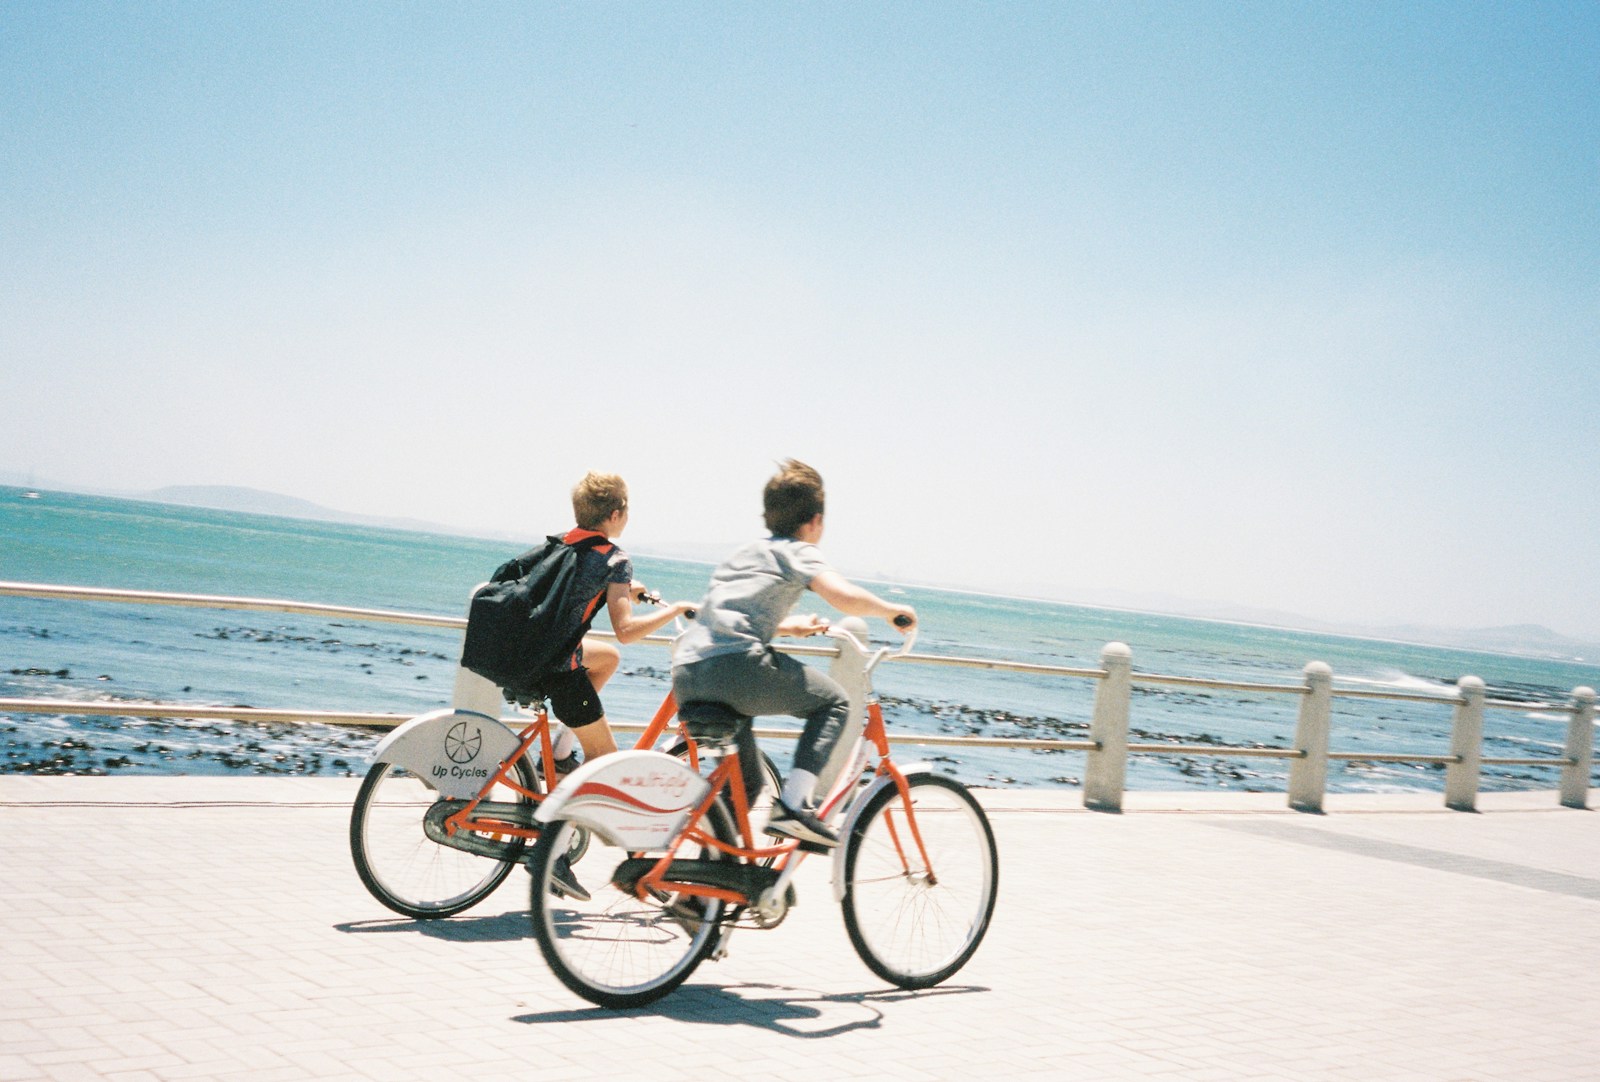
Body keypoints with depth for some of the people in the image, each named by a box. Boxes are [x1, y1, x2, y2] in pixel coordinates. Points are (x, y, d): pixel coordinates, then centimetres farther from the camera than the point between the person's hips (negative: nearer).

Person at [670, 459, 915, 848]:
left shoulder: (748, 551, 30)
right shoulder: (798, 552, 7)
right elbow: (844, 596, -11)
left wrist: (791, 626, 51)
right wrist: (891, 611, 6)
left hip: (685, 674, 8)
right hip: (735, 664, -8)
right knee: (834, 702, 8)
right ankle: (792, 806, -7)